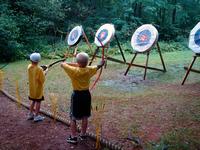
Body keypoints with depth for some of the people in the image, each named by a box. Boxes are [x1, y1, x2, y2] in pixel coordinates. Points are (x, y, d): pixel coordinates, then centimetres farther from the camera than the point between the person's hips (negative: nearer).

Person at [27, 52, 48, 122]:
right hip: (38, 88, -6)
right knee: (38, 101, 7)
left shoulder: (29, 67, -4)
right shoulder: (39, 69, -22)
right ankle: (36, 116, 14)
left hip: (32, 88, 6)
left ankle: (30, 114, 28)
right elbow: (42, 80, -17)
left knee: (33, 101, 20)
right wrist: (44, 73, -4)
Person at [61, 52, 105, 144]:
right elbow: (99, 66, 14)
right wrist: (102, 63, 35)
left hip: (77, 95, -4)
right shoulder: (89, 70, -6)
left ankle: (73, 137, 12)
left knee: (73, 117, 7)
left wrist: (75, 64, -3)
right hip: (86, 94, 4)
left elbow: (62, 64, -8)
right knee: (85, 117, 15)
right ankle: (83, 135, 29)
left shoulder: (74, 71, -19)